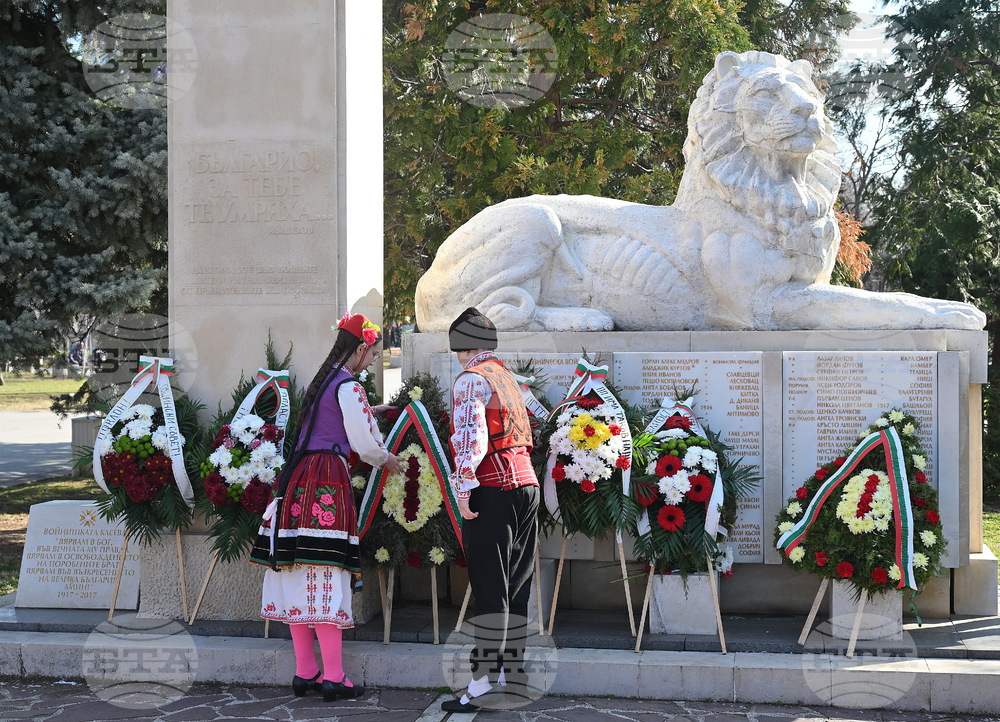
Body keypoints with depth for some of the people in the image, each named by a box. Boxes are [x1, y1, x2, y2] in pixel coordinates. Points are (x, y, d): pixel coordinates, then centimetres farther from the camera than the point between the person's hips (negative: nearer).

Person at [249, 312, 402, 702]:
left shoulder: (320, 382, 19)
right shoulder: (349, 388, -8)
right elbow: (366, 444, -6)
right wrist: (387, 460, 16)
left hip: (298, 478, 9)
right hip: (327, 481, -9)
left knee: (300, 575, 8)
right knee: (326, 576, -8)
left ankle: (305, 672, 12)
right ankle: (333, 677, -6)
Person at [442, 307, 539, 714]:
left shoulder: (472, 379, -6)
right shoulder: (507, 378, 21)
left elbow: (470, 436, -18)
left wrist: (463, 489, -21)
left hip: (492, 488, -8)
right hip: (526, 483, 8)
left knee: (489, 590, -10)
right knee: (516, 588, 10)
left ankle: (483, 684, -11)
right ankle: (513, 676, 13)